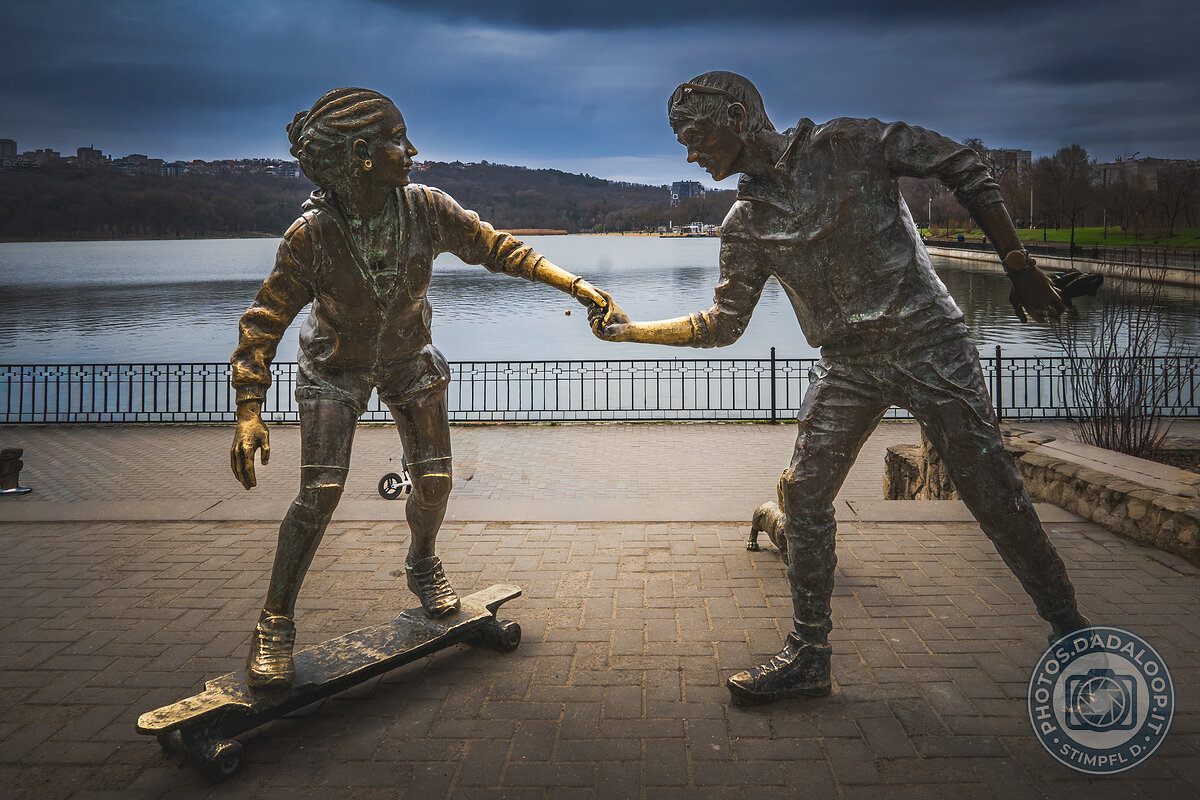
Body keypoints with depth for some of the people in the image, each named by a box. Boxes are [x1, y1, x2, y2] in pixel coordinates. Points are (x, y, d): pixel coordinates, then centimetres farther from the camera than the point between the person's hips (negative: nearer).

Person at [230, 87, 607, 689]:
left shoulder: (427, 208, -22)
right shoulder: (311, 234, -29)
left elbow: (499, 249, -12)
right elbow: (264, 322, -24)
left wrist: (574, 284, -20)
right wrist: (249, 414, -32)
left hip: (409, 359, 3)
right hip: (336, 365, -3)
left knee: (434, 480, 1)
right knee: (320, 493, -13)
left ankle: (422, 564, 34)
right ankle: (275, 622, 4)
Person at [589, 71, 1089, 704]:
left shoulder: (848, 145, -6)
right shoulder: (745, 225, 7)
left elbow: (962, 168, -2)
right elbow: (723, 323, 10)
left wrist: (1018, 265, -4)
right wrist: (630, 330, 4)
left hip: (928, 345, -4)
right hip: (847, 367, 5)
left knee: (992, 492, -2)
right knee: (803, 496, -2)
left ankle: (1067, 625, 19)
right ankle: (807, 656, 11)